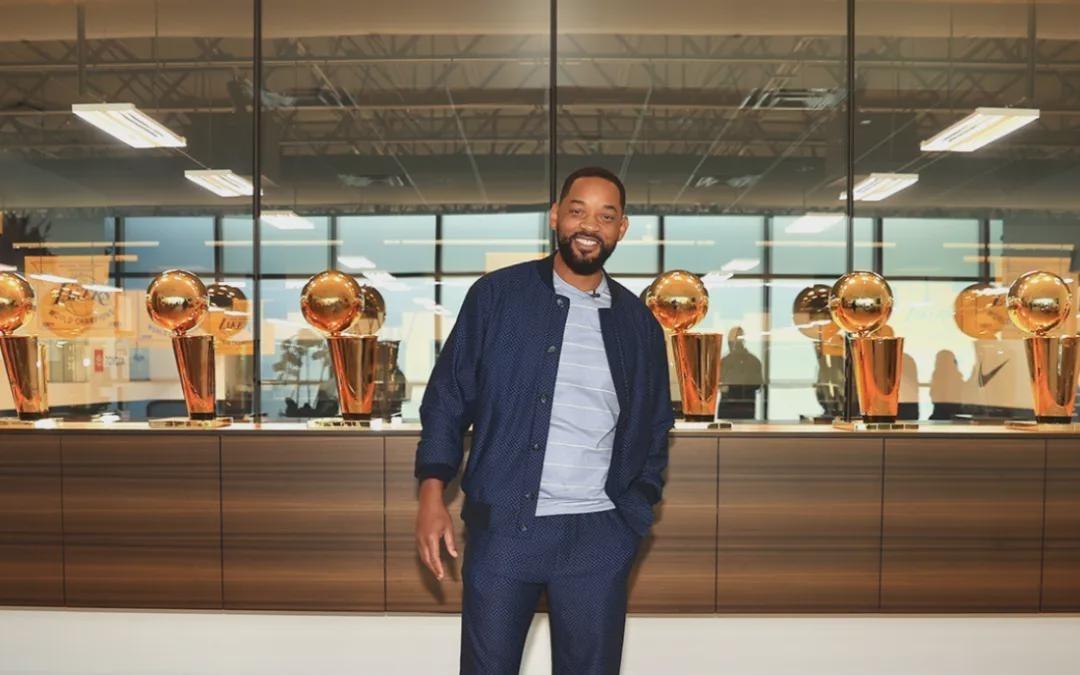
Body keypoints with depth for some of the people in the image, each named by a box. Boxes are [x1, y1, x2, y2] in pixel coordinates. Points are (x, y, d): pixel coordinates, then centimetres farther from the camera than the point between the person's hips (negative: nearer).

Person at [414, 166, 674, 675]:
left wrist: (638, 508, 4)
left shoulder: (639, 322, 7)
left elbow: (655, 424, 14)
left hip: (599, 535, 2)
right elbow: (447, 397, 0)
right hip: (501, 524, -2)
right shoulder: (496, 294, -1)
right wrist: (432, 496, -7)